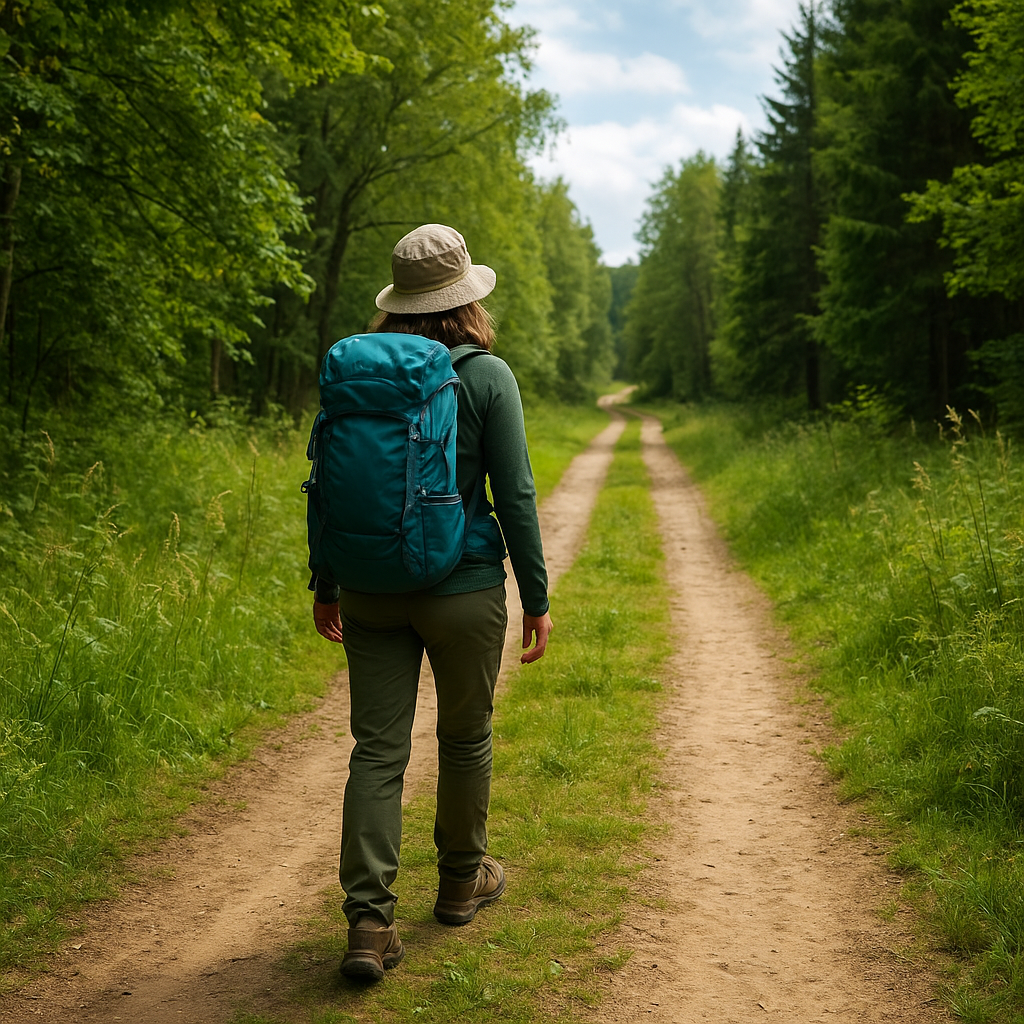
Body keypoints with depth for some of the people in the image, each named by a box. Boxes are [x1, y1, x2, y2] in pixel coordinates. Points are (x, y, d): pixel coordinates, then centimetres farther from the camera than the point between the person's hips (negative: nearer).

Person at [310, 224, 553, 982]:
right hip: (462, 589, -3)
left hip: (372, 587, 3)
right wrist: (537, 597, -1)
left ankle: (369, 922, 0)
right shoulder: (486, 376, -9)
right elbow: (515, 494, -9)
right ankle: (462, 880, 35)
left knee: (378, 749, 5)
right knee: (466, 737, 17)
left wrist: (325, 585, 15)